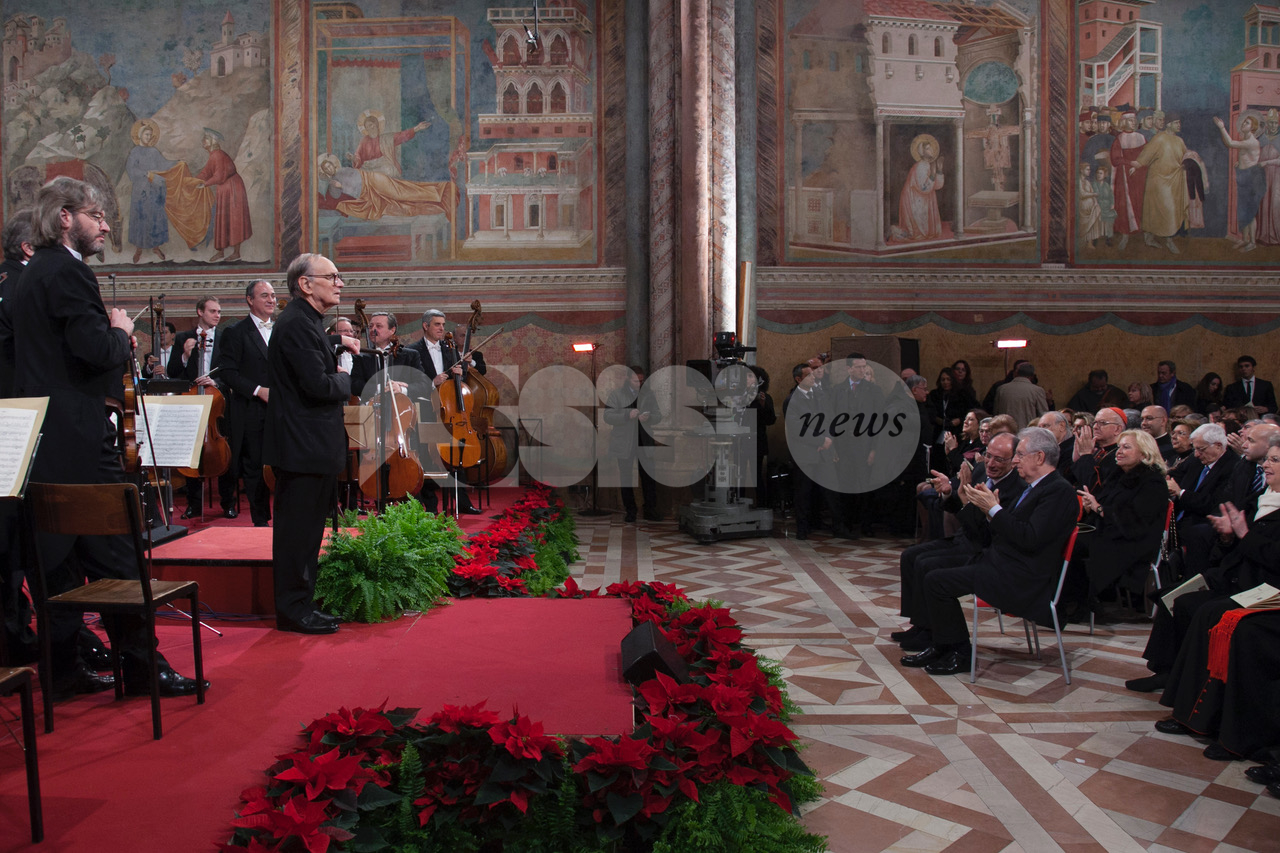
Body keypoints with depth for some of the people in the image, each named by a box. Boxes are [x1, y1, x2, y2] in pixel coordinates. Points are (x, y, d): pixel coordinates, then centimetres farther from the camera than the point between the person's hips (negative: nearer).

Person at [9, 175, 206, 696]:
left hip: (43, 436, 10)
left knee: (58, 554, 12)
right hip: (77, 436, -10)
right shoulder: (69, 272, -13)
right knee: (114, 553, -4)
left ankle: (62, 667, 20)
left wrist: (113, 340, 12)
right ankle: (141, 666, 3)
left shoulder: (32, 274, 18)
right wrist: (121, 331, -3)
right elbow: (97, 350, -22)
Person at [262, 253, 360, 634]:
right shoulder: (297, 323, -18)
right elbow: (319, 385, -26)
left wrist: (338, 341, 23)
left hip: (311, 445, 11)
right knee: (297, 531, -1)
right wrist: (345, 379, -6)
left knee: (306, 529, 17)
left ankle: (301, 606, 27)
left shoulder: (306, 321, 15)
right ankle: (293, 611, 9)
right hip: (302, 446, -11)